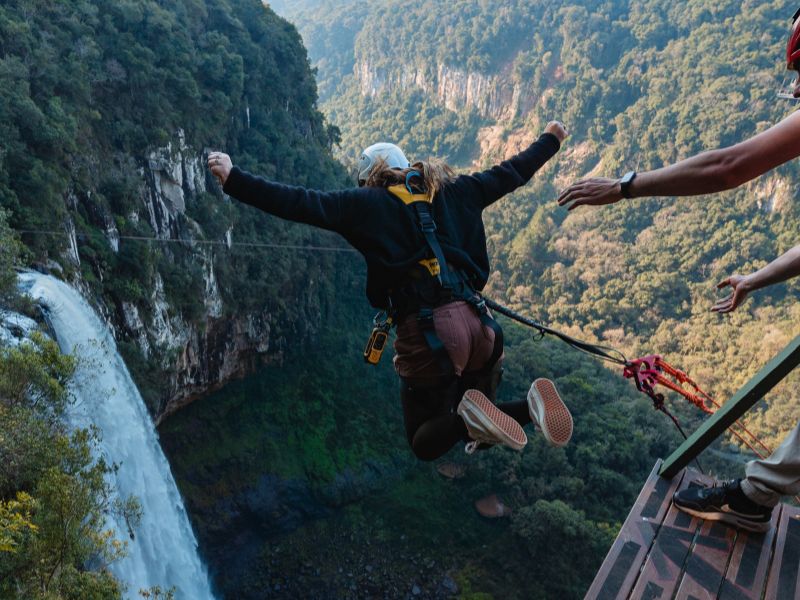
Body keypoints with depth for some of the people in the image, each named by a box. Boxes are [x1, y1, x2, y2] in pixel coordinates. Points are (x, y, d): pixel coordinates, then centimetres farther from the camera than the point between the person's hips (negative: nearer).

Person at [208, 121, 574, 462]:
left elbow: (299, 204, -3)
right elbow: (510, 173, 28)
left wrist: (233, 179, 6)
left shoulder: (367, 204, 3)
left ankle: (468, 417, -17)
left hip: (425, 335, -4)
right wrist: (550, 140, 46)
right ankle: (530, 405, -9)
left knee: (425, 445, 18)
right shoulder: (455, 192, 16)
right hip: (479, 325, 4)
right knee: (477, 432, 25)